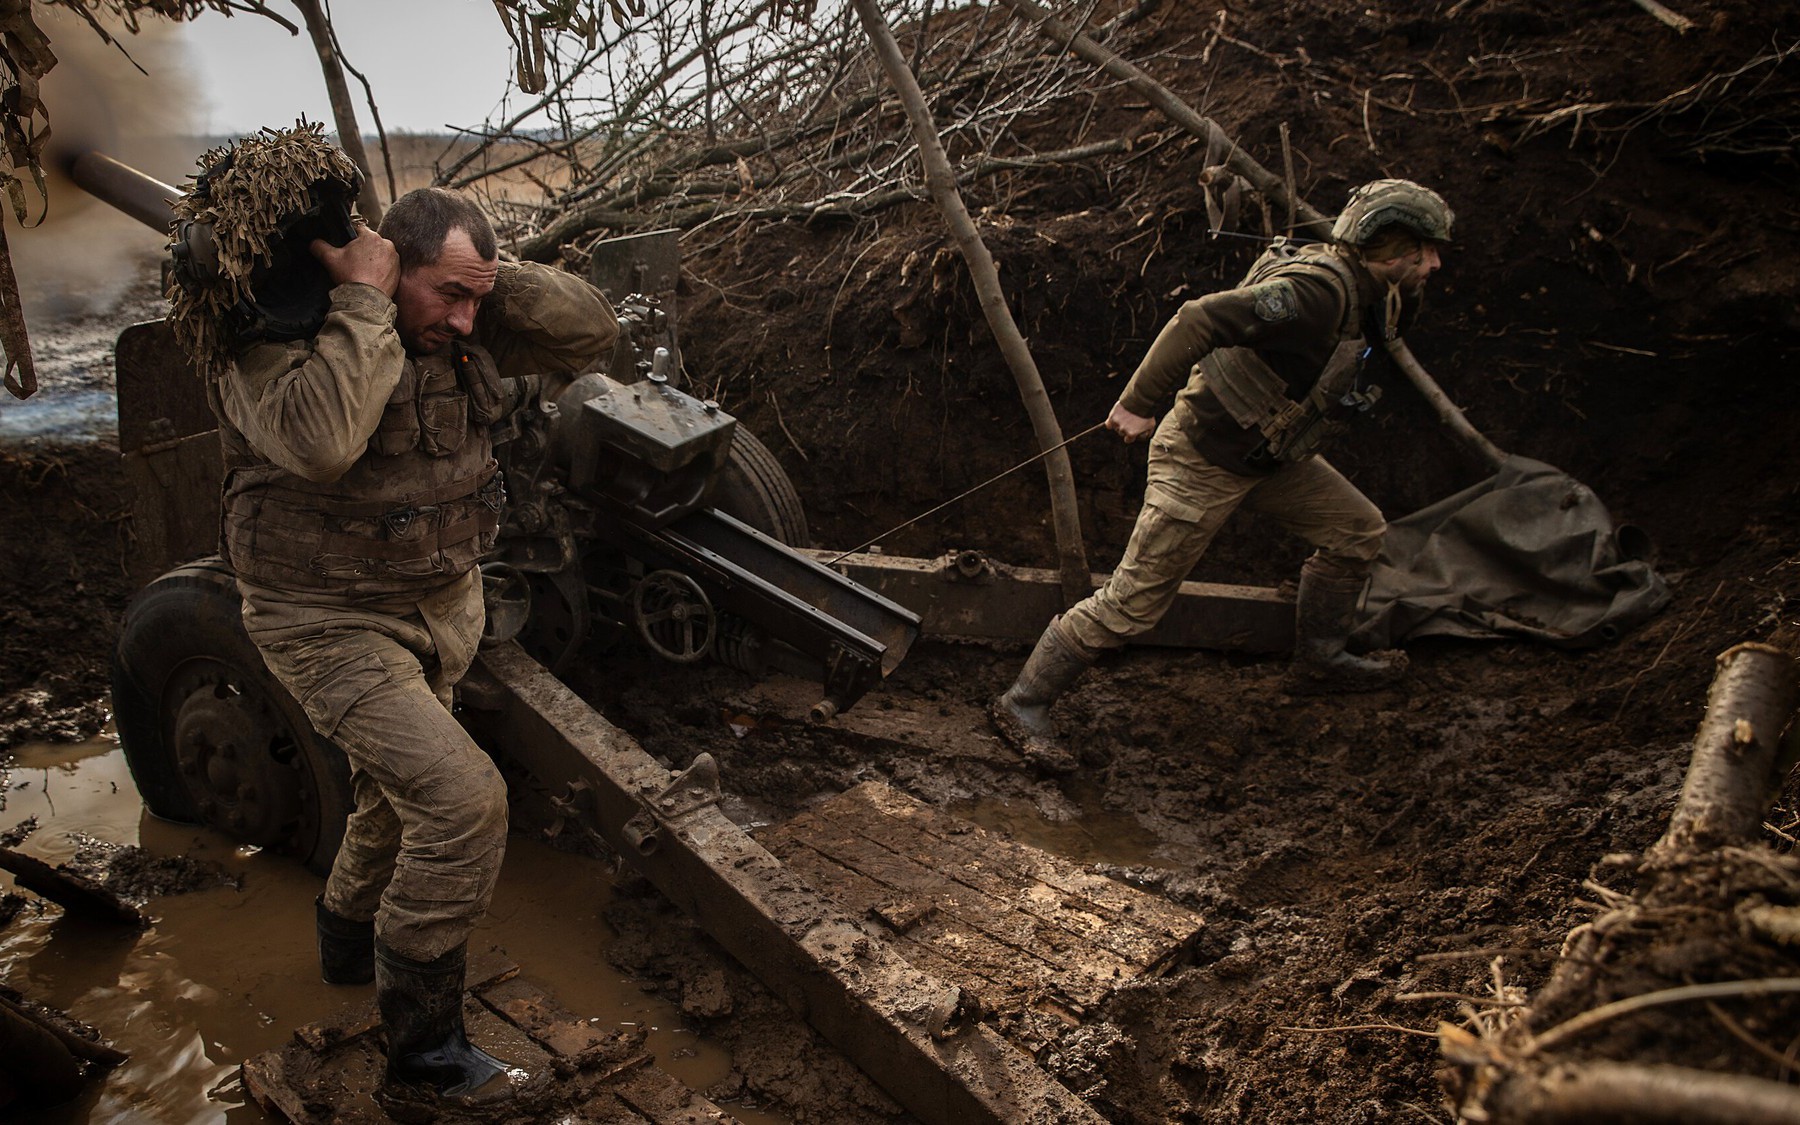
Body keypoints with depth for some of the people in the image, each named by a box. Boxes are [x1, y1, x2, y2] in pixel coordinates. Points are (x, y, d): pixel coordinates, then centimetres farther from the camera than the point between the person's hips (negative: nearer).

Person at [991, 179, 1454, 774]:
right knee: (1135, 600, -7)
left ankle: (1318, 660, 33)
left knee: (1357, 531, 15)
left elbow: (1390, 322, 26)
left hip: (1270, 453, 10)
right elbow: (1199, 320, -32)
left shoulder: (1364, 289, 4)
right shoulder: (1316, 291, -27)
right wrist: (1138, 404, -29)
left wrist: (1410, 289, 4)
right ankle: (1023, 702, 5)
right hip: (1204, 461, -10)